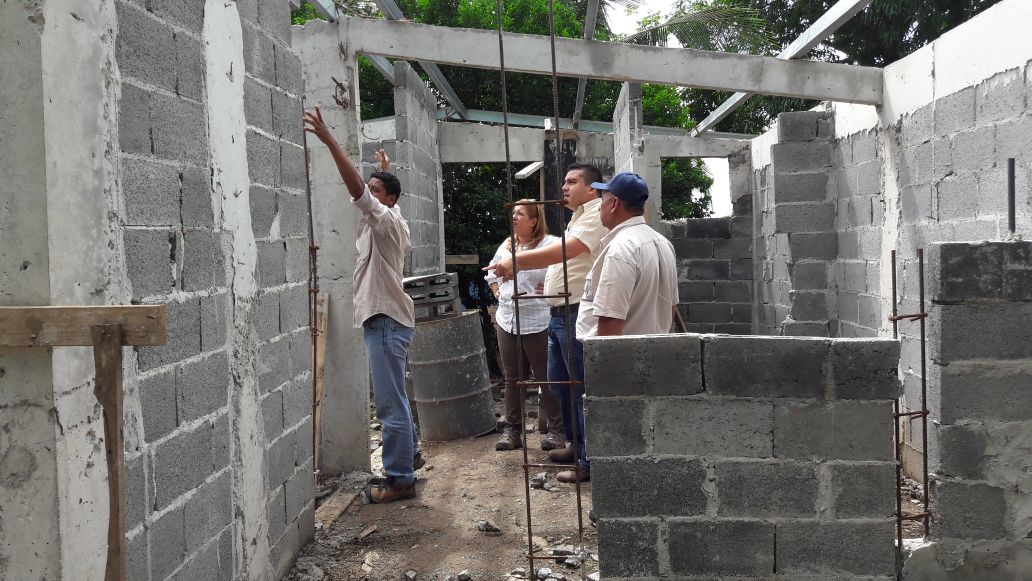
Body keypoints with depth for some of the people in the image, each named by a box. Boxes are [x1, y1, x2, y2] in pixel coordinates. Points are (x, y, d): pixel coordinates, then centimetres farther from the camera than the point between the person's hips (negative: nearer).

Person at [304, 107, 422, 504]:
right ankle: (408, 455, 34)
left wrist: (328, 139, -30)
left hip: (387, 321, -11)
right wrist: (386, 171, 50)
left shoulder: (387, 221, -12)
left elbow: (356, 188, -26)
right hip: (384, 319, 11)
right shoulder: (388, 221, 15)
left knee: (390, 403, -9)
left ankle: (401, 479, -5)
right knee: (393, 398, 21)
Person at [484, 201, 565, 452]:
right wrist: (497, 292, 14)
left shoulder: (550, 244, -10)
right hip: (507, 322, 7)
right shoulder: (505, 247, 13)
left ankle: (555, 429, 11)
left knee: (547, 378, 2)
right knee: (512, 379, 13)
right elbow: (492, 274, 28)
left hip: (538, 324, -6)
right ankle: (512, 429, 21)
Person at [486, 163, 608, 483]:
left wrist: (517, 260, -33)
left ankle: (590, 460, 2)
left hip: (577, 313, -11)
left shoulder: (596, 215, -12)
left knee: (582, 388, -5)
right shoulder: (577, 218, 21)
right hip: (560, 313, 11)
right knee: (559, 382, 18)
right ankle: (576, 445, 32)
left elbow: (565, 251, -27)